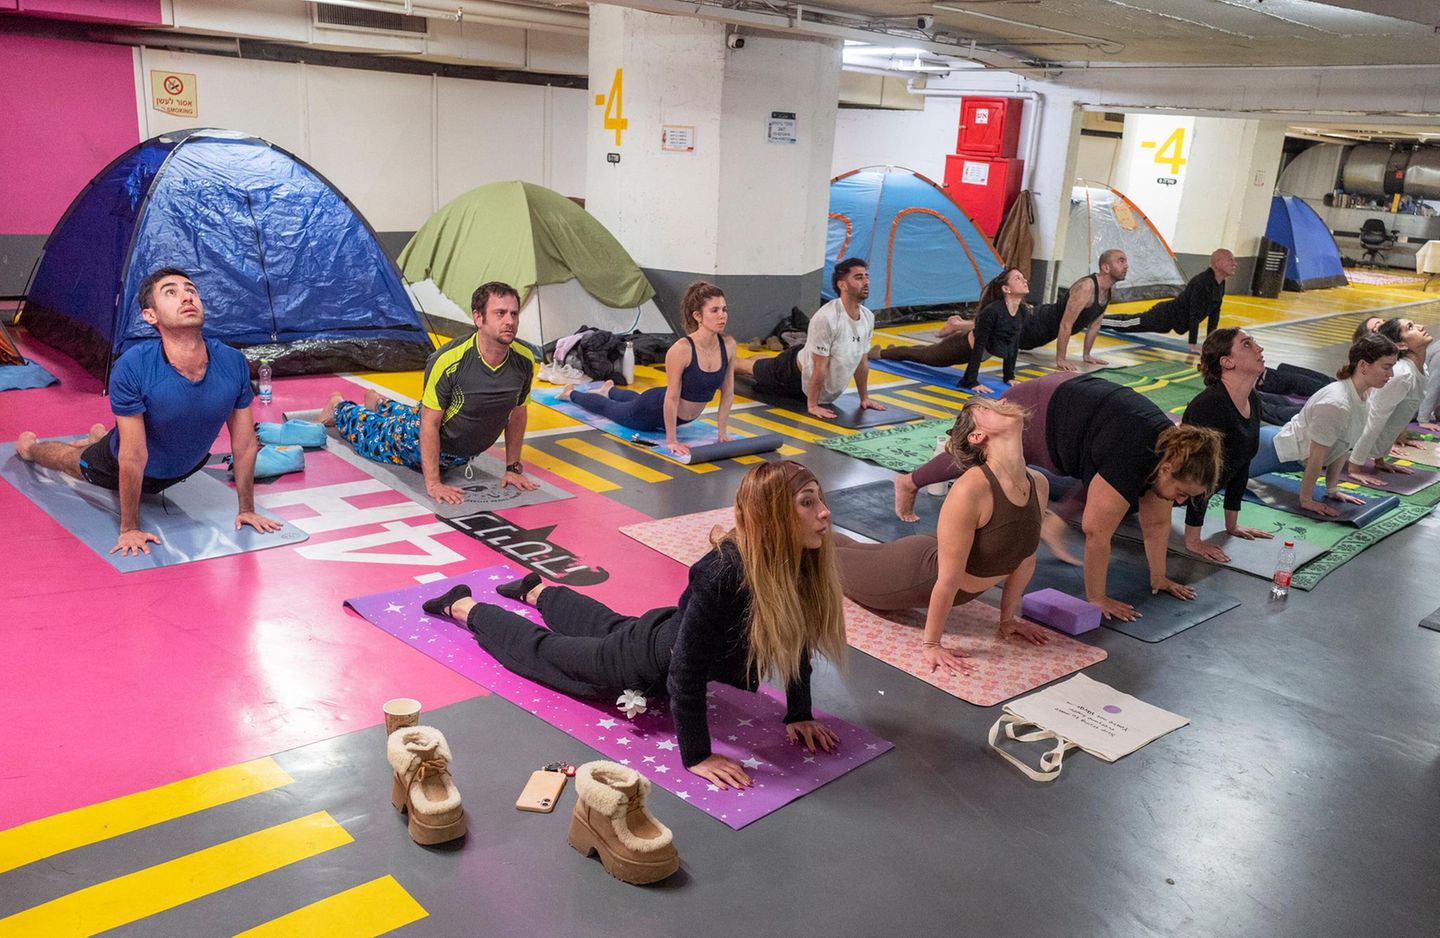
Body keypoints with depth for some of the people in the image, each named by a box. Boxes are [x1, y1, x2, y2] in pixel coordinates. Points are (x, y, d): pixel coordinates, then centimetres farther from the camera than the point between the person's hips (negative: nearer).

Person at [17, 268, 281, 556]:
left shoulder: (233, 363, -30)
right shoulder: (132, 367, -39)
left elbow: (245, 445, -17)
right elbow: (133, 459, -31)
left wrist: (246, 509, -9)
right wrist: (129, 528, -23)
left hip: (185, 467, 3)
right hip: (121, 466, -3)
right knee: (73, 461, 29)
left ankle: (99, 437, 65)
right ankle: (28, 445, 61)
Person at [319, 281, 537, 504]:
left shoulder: (524, 360, -23)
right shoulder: (449, 360, -37)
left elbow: (517, 414, -6)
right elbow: (429, 423, -29)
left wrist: (513, 468, -4)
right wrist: (432, 483, -31)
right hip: (419, 442, -5)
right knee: (373, 437, 26)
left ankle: (380, 406, 66)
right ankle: (340, 408, 56)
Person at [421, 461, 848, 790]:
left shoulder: (801, 565, -22)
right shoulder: (723, 575, -43)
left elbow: (794, 638, -6)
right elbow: (686, 668, -36)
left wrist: (799, 715, -5)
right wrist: (696, 755, -30)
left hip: (671, 632, 7)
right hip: (641, 662, -7)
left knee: (609, 628, 37)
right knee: (540, 648, 19)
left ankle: (539, 590, 64)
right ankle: (462, 605, 44)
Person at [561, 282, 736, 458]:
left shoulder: (728, 345, -20)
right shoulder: (681, 350, -37)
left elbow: (728, 392, -9)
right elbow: (671, 398, -30)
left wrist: (721, 431, -8)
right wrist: (671, 440, -25)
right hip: (655, 409, -6)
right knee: (607, 407, 26)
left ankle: (610, 390, 69)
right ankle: (570, 393, 55)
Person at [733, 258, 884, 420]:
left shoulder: (868, 317, -14)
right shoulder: (826, 318, -36)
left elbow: (862, 361, -2)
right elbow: (819, 368, -32)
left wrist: (864, 398, 1)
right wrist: (812, 406, -27)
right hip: (794, 372, -8)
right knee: (754, 367, 20)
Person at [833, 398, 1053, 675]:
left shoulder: (1039, 485, -18)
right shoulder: (971, 490, -40)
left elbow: (1026, 558, -3)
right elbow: (948, 577, -33)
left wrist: (1008, 618, 5)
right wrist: (930, 644, -25)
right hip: (916, 573, -6)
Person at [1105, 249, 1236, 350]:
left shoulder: (1220, 283, -2)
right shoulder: (1201, 282, -32)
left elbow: (1215, 310, 8)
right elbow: (1195, 313, -35)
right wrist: (1193, 344, -35)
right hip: (1166, 315, -9)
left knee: (1132, 322, 23)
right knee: (1125, 324, 3)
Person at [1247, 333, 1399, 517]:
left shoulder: (1366, 395, -7)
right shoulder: (1336, 404, -35)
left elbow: (1341, 447, 3)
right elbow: (1316, 457, -26)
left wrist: (1332, 490, 6)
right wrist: (1306, 500, -17)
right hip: (1276, 451, -9)